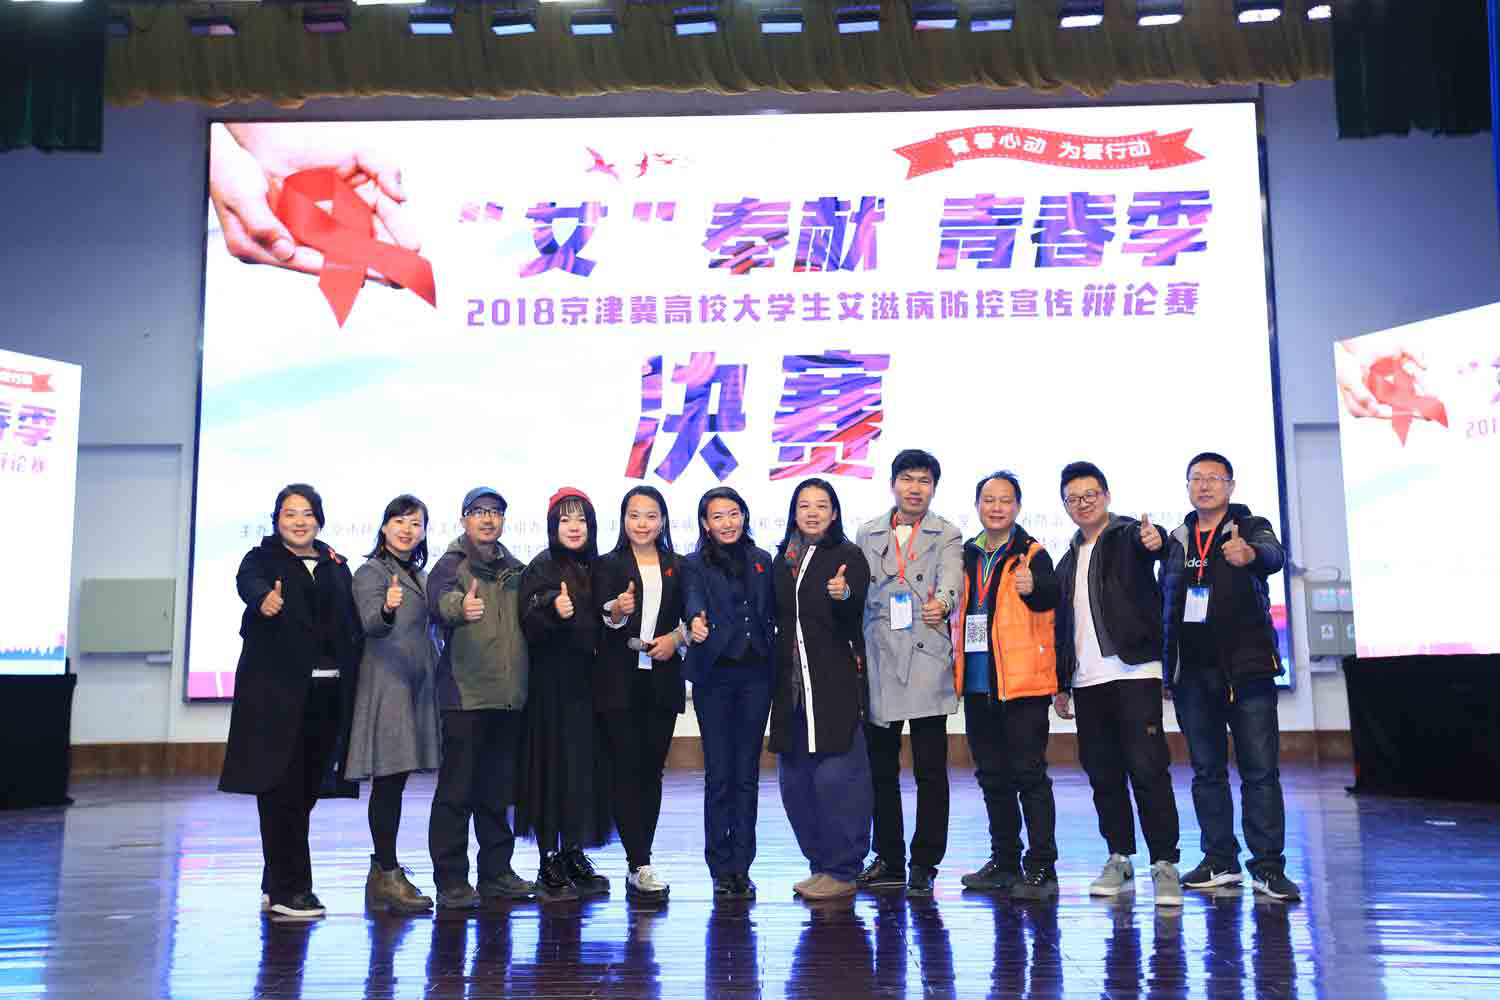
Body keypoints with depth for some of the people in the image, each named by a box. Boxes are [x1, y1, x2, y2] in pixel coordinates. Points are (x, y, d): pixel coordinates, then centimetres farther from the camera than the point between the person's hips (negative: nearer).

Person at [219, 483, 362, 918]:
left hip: (327, 692, 4)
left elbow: (353, 627, 13)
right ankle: (288, 888, 0)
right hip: (278, 691, -4)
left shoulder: (337, 566, 17)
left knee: (306, 789, 8)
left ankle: (277, 884, 21)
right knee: (283, 788, -6)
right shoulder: (263, 559, 4)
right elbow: (249, 583, -21)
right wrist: (264, 599, -42)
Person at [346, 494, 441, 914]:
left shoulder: (418, 574, 19)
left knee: (395, 779, 10)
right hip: (386, 685, -8)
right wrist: (387, 609, -42)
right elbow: (371, 623, -22)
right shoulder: (372, 571, -5)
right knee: (388, 780, -8)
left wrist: (438, 671, 16)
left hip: (415, 685, 8)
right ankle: (388, 875, -6)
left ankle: (383, 873, 16)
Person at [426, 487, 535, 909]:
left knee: (498, 790, 13)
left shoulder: (514, 569, 16)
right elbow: (439, 598, -26)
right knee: (456, 790, -2)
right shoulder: (452, 565, -4)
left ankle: (496, 872, 23)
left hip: (508, 697, 6)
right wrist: (459, 606, -49)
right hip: (465, 696, -6)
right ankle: (451, 879, 6)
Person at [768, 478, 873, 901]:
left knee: (835, 777, -8)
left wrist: (844, 596, -32)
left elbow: (854, 620, -11)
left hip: (836, 684, -6)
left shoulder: (849, 556, -2)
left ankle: (842, 871, 2)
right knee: (795, 779, 10)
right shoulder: (783, 560, 14)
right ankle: (820, 864, 22)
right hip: (792, 685, 6)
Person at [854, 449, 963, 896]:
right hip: (878, 661, 3)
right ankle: (889, 860, 20)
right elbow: (859, 593, 17)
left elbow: (950, 580, -12)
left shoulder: (947, 536, 6)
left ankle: (924, 864, 9)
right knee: (881, 767, 8)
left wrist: (941, 603, -34)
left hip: (926, 659, -3)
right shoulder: (868, 534, 16)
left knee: (930, 768, -1)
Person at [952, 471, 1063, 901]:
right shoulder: (967, 555, 12)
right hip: (978, 684, 6)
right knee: (993, 776, 15)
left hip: (1022, 682, -6)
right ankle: (1005, 861, 26)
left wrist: (1033, 588, -46)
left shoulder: (1032, 554, -5)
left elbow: (1050, 595, -25)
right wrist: (957, 662, 14)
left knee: (1029, 775, -4)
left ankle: (1041, 868, 2)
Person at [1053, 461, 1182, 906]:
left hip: (1133, 672, -6)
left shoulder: (1127, 535, 2)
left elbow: (1145, 543, -25)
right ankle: (1119, 860, 17)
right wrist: (1061, 683, 17)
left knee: (1148, 769, -10)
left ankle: (1165, 864, -5)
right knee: (1103, 775, 9)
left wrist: (1155, 540, -48)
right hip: (1087, 682, 6)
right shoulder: (1068, 562, 20)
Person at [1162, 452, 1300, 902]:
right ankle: (1220, 862, 17)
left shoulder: (1251, 528, 1)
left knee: (1260, 770, -4)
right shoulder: (1176, 540, 13)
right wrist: (1167, 670, 12)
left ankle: (1267, 866, 2)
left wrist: (1249, 554, -48)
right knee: (1207, 771, 8)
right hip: (1192, 673, 4)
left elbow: (1274, 556, -23)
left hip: (1247, 667, -4)